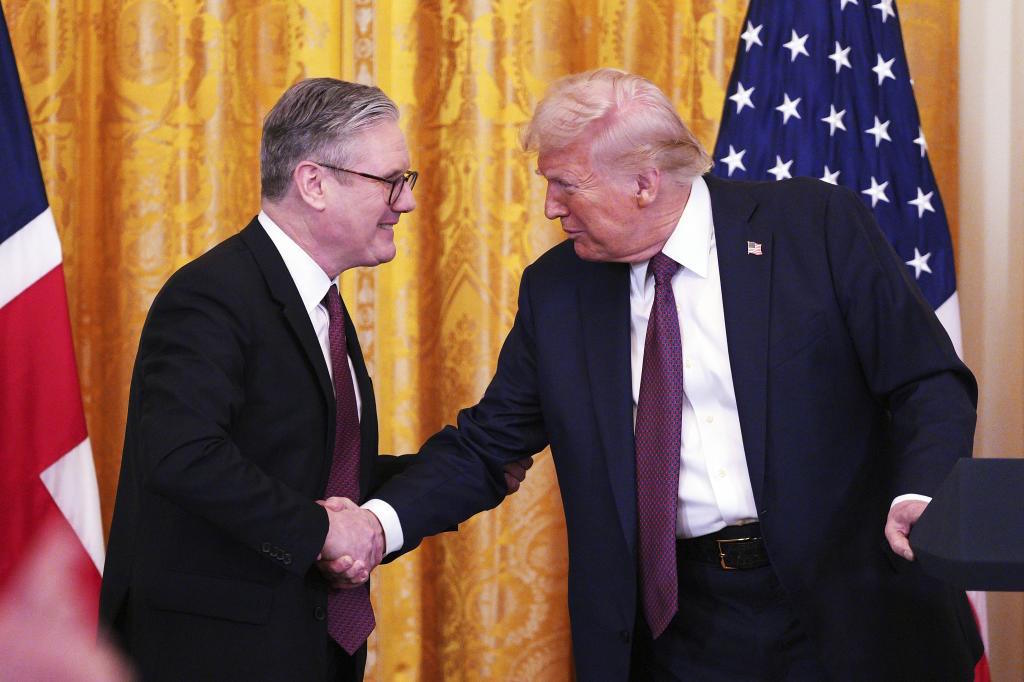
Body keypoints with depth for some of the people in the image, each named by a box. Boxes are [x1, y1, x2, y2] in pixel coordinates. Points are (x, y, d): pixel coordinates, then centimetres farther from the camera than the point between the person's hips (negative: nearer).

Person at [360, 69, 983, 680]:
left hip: (841, 610, -3)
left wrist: (919, 497, -26)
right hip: (676, 630, 3)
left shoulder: (821, 225, -6)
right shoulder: (556, 289, 6)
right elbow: (486, 445, 9)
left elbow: (931, 384, -7)